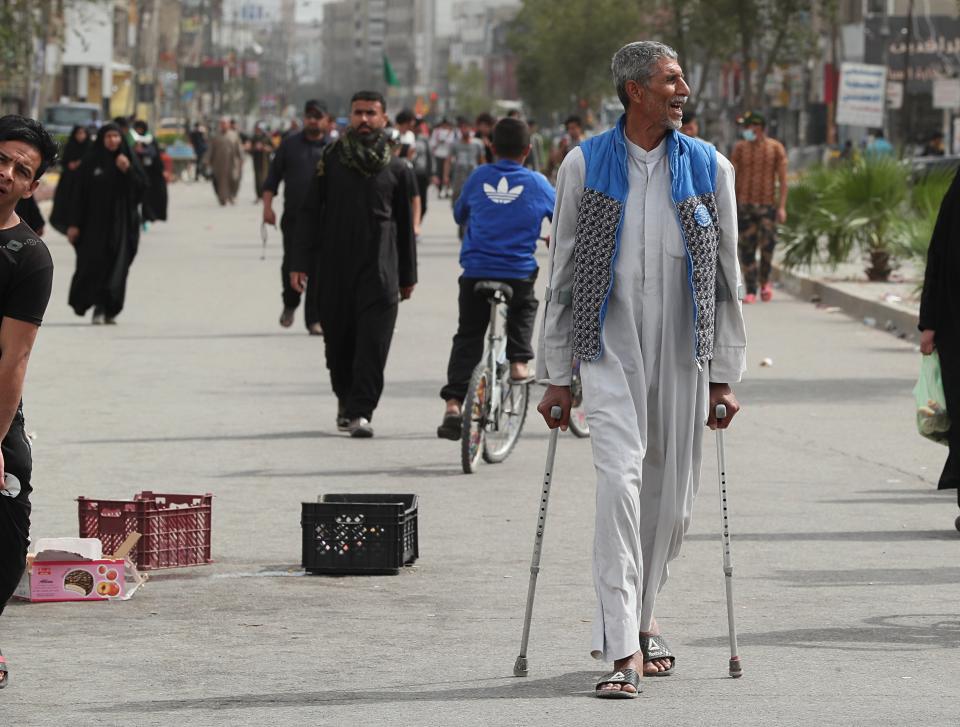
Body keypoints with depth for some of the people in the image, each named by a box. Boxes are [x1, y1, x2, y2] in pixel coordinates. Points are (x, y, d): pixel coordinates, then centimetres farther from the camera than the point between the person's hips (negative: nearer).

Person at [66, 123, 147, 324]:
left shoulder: (128, 160, 4)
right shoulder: (91, 162, 0)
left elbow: (142, 186, -1)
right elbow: (80, 193, -2)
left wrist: (128, 170, -18)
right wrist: (74, 224, -6)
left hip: (120, 221, 1)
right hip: (95, 221, -1)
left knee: (117, 265, -1)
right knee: (95, 263, -6)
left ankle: (110, 309, 6)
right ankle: (98, 307, 4)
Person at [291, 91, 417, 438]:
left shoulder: (395, 168, 7)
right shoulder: (331, 158, 5)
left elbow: (405, 224, 14)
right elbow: (310, 211, 6)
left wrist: (408, 275, 14)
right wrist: (300, 262, -1)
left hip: (379, 268, -1)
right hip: (335, 264, 1)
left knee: (373, 341, -11)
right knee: (338, 338, 7)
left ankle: (361, 411, -11)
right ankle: (346, 399, 27)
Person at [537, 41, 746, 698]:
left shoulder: (710, 168, 5)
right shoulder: (585, 165, 2)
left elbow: (726, 277, 8)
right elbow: (563, 274, 6)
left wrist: (724, 375, 4)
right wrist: (555, 376, 4)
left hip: (684, 350, 2)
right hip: (609, 347, -2)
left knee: (672, 501, 7)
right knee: (620, 479, -17)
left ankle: (639, 618, 30)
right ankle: (623, 650, -18)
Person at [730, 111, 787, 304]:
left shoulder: (776, 148, 3)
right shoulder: (740, 148, 5)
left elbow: (783, 179, 2)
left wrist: (782, 206, -7)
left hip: (768, 204, -1)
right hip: (745, 205, 1)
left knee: (767, 245, -11)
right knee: (747, 248, -1)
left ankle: (764, 280, 15)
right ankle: (750, 291, 4)